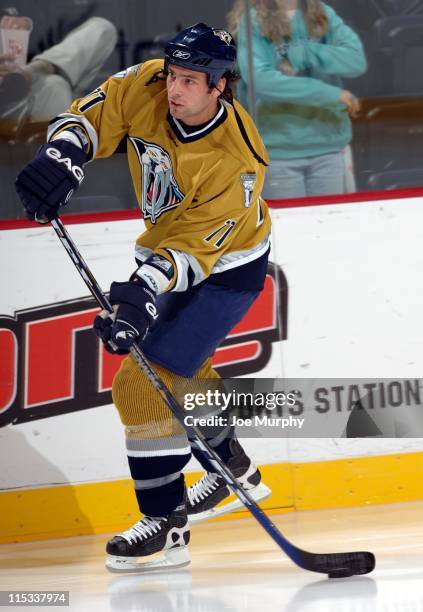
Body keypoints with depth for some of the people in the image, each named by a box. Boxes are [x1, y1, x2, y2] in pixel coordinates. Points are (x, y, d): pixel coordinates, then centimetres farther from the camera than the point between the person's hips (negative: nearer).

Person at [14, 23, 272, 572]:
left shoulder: (233, 162, -35)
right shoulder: (147, 87, -19)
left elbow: (190, 248, -36)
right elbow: (93, 116, -9)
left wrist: (142, 295, -48)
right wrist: (61, 158, -30)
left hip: (227, 268, -8)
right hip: (169, 248, 8)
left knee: (146, 381, -17)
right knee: (180, 371, 26)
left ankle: (166, 525, -11)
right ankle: (236, 474, 48)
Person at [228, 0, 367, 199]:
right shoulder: (251, 21, -4)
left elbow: (356, 59, -7)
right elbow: (261, 80, -18)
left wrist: (301, 53, -18)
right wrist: (331, 94, -16)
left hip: (329, 146, 3)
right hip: (277, 151, -3)